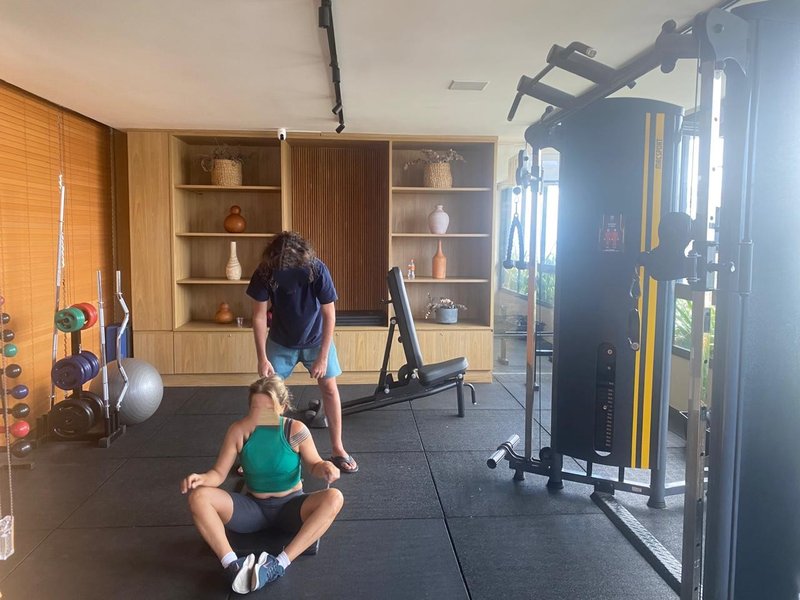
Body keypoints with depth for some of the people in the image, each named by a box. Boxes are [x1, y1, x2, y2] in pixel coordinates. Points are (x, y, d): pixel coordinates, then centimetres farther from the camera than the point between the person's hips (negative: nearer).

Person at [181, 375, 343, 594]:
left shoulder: (296, 430, -13)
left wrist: (325, 467, -25)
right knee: (198, 497, -21)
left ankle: (280, 563, -36)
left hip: (290, 506, -1)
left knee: (334, 498, -31)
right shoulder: (239, 430, -11)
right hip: (253, 507, 2)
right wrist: (202, 478, -28)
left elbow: (314, 464, -1)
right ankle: (233, 566, -33)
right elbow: (219, 473, -6)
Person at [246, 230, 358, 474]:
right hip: (281, 341, 1)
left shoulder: (317, 270, -30)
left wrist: (323, 356, -22)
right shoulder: (264, 273, -26)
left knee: (329, 387, -3)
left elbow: (329, 315, -22)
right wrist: (262, 358, -18)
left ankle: (337, 449, 9)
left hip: (316, 338, -1)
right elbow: (259, 315, -17)